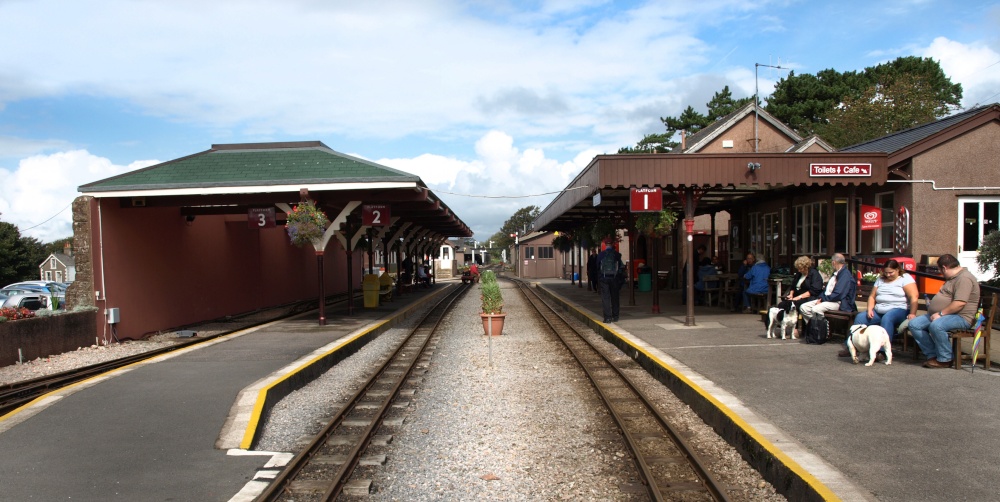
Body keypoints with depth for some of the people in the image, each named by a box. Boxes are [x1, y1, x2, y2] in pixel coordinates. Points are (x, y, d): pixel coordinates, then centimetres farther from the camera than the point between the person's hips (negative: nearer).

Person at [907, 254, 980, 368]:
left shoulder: (964, 278, -15)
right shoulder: (953, 278, 21)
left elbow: (960, 303, -26)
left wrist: (940, 314, -22)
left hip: (960, 317, -11)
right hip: (940, 315, 11)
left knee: (936, 325, -37)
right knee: (914, 324, -5)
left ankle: (945, 359, -19)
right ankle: (933, 355, -7)